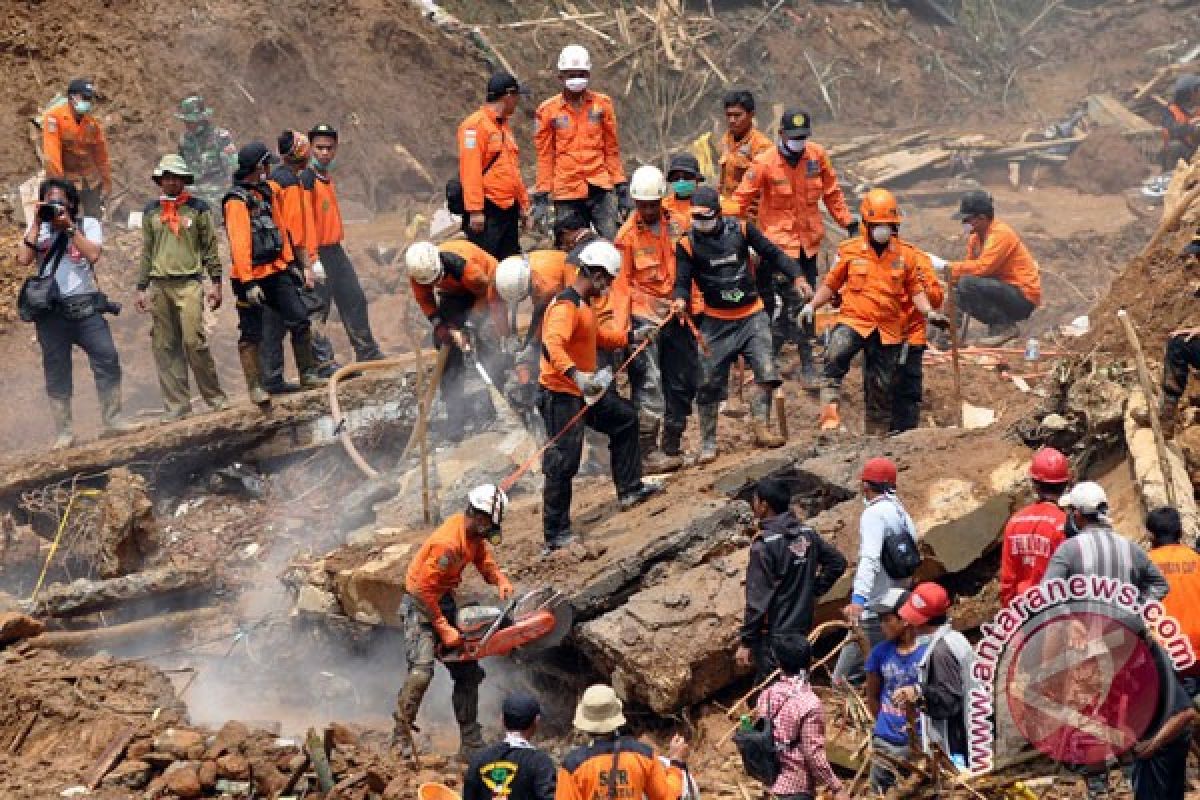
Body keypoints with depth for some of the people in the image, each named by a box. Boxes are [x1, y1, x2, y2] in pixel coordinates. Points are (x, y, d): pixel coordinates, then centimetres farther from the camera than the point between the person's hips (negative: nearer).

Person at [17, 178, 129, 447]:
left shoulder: (88, 225, 6)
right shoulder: (37, 229, 11)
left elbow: (93, 254, -11)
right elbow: (23, 259, -5)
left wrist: (69, 226, -12)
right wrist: (37, 225, -7)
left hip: (85, 305, -1)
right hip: (50, 310, 1)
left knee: (107, 359, -7)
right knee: (56, 369, 3)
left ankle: (112, 420, 5)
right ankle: (63, 432, 8)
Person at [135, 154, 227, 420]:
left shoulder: (198, 209, 5)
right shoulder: (151, 212, 14)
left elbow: (210, 247, 5)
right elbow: (147, 252, 18)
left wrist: (215, 282, -2)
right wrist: (142, 288, 14)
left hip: (189, 283, -4)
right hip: (160, 286, 4)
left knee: (194, 341, -13)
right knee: (165, 347, 1)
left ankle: (214, 396, 0)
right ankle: (177, 405, 6)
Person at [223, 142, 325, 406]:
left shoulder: (265, 192, 12)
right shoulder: (237, 201, -15)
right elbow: (239, 244, -20)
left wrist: (289, 261, 19)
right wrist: (248, 283, -24)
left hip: (275, 271, 8)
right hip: (251, 277, -8)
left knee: (300, 320, 0)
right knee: (251, 334, 1)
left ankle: (308, 374, 8)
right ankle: (255, 386, 7)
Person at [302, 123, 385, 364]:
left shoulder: (327, 177, 14)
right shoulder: (307, 179, -15)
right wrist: (313, 259, -25)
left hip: (336, 251, 10)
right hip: (319, 253, -10)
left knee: (354, 299, 13)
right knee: (319, 309, -4)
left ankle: (367, 353, 22)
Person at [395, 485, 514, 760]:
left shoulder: (474, 534, -2)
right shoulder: (448, 543, -29)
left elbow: (484, 559, 15)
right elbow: (424, 589, -27)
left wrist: (500, 579, -8)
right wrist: (443, 629, -21)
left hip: (445, 603, 9)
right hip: (421, 605, -9)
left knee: (468, 673, 9)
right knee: (422, 670, -26)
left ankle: (471, 744, 16)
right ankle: (401, 739, -19)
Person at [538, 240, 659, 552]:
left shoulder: (583, 304, 11)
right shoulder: (566, 307, -23)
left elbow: (596, 335, 29)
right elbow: (551, 346, -39)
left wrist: (630, 337, 26)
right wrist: (575, 375, -52)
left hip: (583, 391, 11)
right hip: (561, 395, -11)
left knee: (624, 419, 24)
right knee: (564, 462, -9)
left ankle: (629, 490, 35)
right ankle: (555, 535, -4)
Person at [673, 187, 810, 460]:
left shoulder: (740, 229, -2)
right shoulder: (688, 243, -4)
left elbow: (772, 253, 4)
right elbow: (683, 281, -5)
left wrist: (796, 275, -9)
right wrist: (681, 299, -28)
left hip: (752, 316, 1)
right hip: (716, 322, -1)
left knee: (766, 371, -14)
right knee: (709, 383, 0)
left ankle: (761, 428, -5)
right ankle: (708, 444, 11)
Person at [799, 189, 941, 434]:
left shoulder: (907, 255, 3)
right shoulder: (850, 250, 2)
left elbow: (916, 291, 8)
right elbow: (831, 284, 11)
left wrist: (929, 312, -9)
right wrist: (812, 305, -1)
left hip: (889, 329, 2)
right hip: (854, 321, -2)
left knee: (881, 388, 8)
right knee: (835, 356, -33)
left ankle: (877, 435, 21)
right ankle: (830, 411, -34)